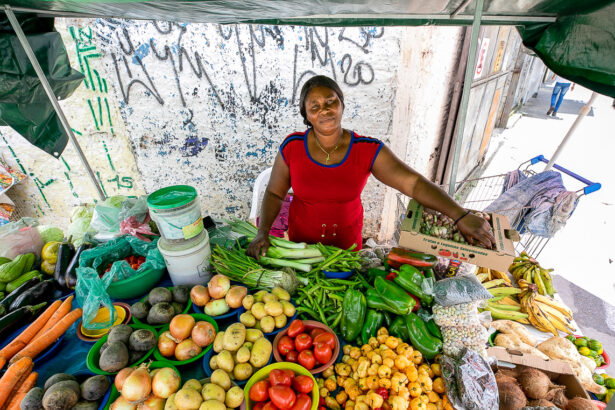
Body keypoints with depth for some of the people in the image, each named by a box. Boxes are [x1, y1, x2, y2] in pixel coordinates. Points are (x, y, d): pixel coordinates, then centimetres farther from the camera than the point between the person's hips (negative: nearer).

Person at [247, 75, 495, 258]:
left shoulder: (368, 150, -18)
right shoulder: (292, 147, -16)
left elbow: (414, 183, -24)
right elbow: (274, 193, -7)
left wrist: (461, 216, -34)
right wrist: (263, 232, -20)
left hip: (347, 240, 0)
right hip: (301, 239, 1)